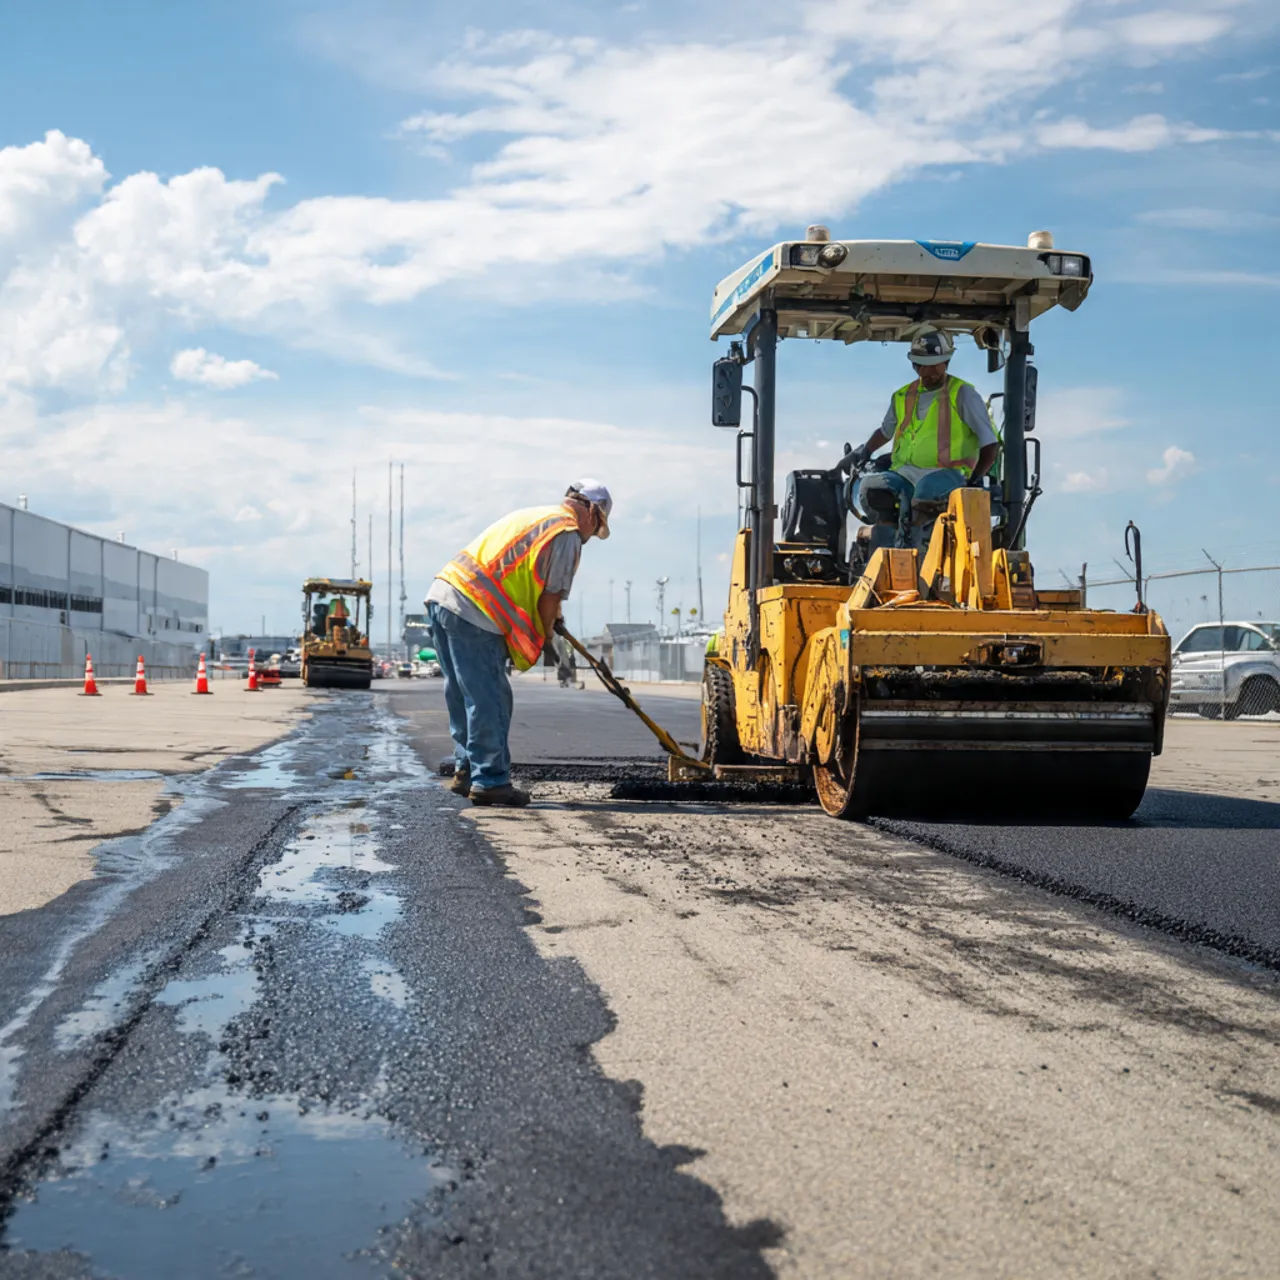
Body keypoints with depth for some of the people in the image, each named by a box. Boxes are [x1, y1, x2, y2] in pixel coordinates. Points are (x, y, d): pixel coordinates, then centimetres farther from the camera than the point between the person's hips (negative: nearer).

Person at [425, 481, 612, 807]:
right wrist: (545, 634, 13)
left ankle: (467, 770, 25)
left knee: (464, 697, 17)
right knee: (489, 703, -2)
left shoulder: (531, 515, 26)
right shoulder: (568, 535, -1)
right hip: (474, 612, -9)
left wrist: (543, 627, 23)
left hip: (441, 594, 9)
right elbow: (550, 598, -4)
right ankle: (489, 781, 2)